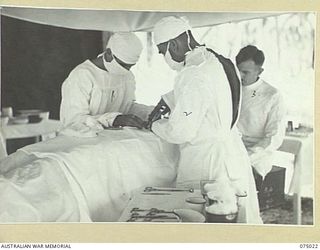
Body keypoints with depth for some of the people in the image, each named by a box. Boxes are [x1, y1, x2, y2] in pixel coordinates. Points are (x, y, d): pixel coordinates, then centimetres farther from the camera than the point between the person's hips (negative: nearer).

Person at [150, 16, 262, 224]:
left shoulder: (193, 75, -22)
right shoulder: (214, 59, 7)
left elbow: (181, 131, -21)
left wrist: (155, 126, -3)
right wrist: (167, 100, 20)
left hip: (208, 162, -9)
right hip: (232, 151, 9)